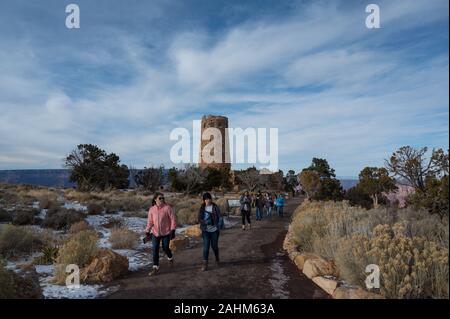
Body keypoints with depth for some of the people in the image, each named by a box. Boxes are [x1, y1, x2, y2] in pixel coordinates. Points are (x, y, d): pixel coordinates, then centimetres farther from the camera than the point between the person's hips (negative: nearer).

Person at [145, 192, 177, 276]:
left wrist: (173, 230, -15)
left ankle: (170, 258, 41)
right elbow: (150, 221, 7)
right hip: (155, 233, 3)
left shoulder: (167, 207, -12)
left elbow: (173, 219, -11)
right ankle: (155, 267, 11)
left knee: (165, 248, 8)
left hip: (166, 232, -3)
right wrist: (147, 232, 6)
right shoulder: (152, 209, -1)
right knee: (155, 249, -1)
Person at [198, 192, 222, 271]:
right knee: (206, 246, -3)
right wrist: (206, 222, -19)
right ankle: (205, 263, 4)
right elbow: (199, 219, -1)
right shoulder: (202, 208, 0)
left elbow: (220, 217, -5)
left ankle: (217, 258, 40)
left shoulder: (215, 207, -7)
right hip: (205, 230, 1)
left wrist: (218, 227, -15)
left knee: (214, 245, 13)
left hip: (214, 230, -1)